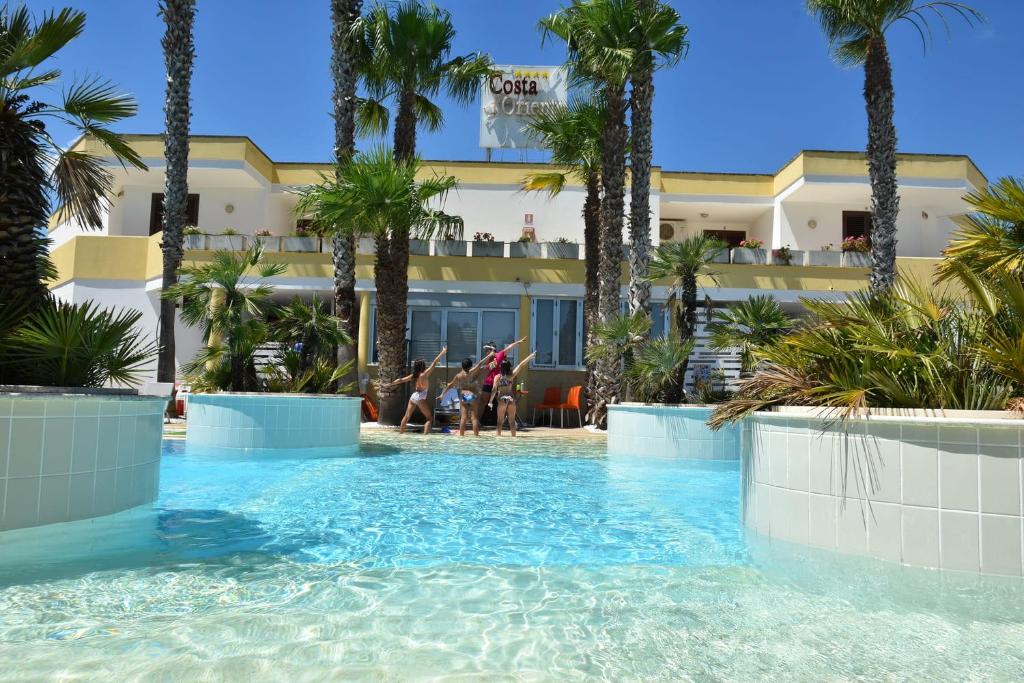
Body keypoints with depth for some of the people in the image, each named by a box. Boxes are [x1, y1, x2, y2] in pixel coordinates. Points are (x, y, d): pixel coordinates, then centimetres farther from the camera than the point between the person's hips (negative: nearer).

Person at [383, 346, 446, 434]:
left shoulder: (413, 376, 6)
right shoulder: (424, 374, -10)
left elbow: (401, 380, 12)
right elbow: (434, 363, -10)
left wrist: (390, 384, 23)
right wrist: (443, 352, -6)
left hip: (413, 396, 6)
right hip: (420, 398, -6)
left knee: (406, 417, 15)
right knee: (430, 418, 0)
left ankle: (401, 433, 22)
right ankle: (425, 435, -13)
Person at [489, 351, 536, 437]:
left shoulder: (498, 377, -4)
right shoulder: (512, 375, 0)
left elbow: (494, 390, -8)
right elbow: (521, 365, 4)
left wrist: (490, 401, -3)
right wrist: (530, 356, 9)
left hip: (502, 399, -2)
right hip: (511, 399, 2)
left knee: (500, 420, 3)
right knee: (512, 420, 7)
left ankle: (498, 435, -4)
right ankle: (514, 436, 6)